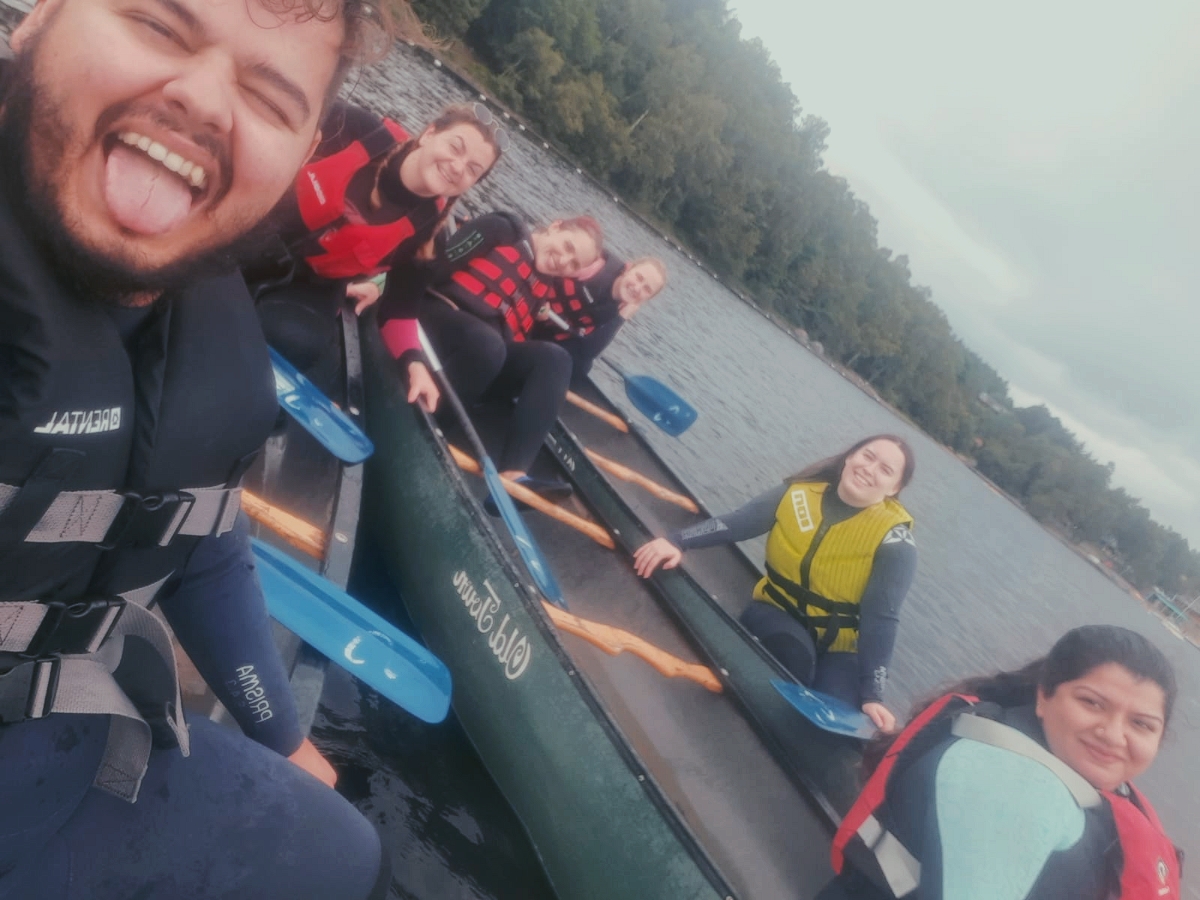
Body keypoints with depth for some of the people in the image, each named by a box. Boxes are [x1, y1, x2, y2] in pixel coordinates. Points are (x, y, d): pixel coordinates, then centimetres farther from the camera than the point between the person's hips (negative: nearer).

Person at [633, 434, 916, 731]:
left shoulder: (893, 537, -14)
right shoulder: (800, 494, -8)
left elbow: (880, 617, -18)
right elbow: (736, 523, -15)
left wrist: (871, 695, -25)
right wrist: (678, 541, -32)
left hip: (838, 646, 0)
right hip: (778, 612, 1)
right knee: (793, 656, -33)